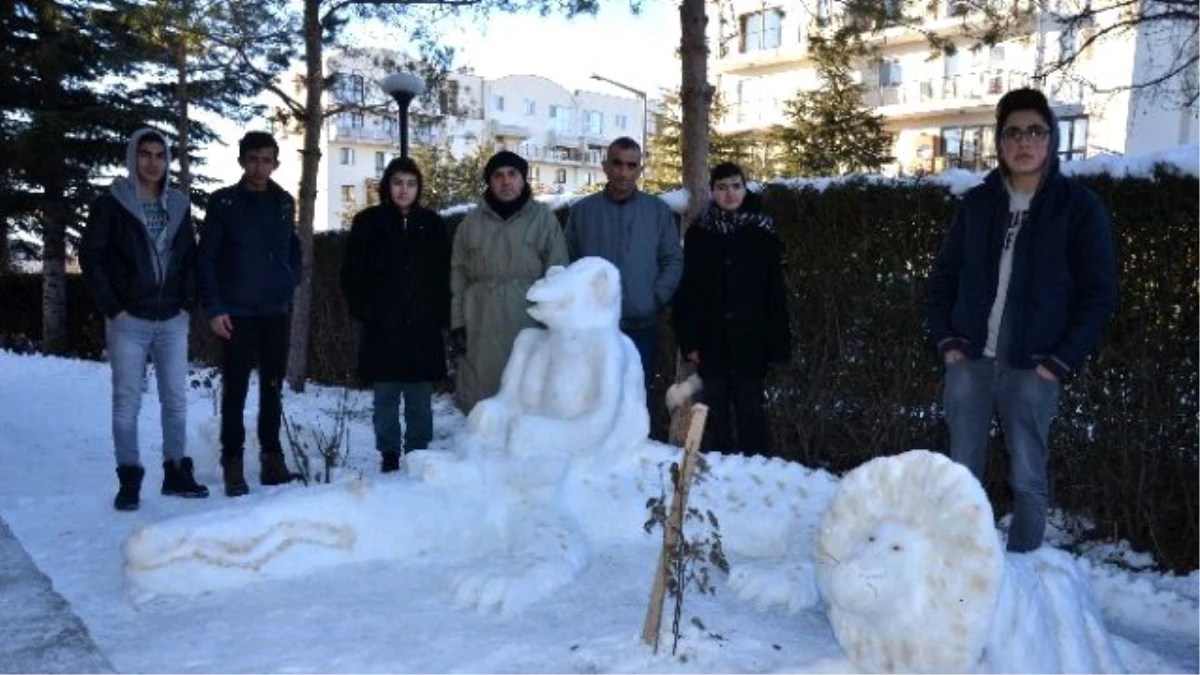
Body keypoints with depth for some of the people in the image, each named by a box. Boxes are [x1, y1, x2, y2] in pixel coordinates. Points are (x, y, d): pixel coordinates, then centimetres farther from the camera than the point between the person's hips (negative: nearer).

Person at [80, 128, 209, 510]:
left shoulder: (178, 205, 9)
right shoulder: (111, 203, -1)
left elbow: (190, 259, 13)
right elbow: (91, 257, -3)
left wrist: (188, 304, 3)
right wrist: (112, 307, -9)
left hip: (172, 321, 3)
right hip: (128, 321, -3)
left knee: (176, 397, 6)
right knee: (127, 400, 0)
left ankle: (176, 472, 15)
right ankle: (129, 480, 7)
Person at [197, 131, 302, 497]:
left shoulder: (284, 203, 8)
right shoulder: (223, 202, -3)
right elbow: (205, 259, -5)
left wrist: (291, 282, 3)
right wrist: (214, 308, -11)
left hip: (277, 312, 4)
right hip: (236, 313, -3)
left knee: (272, 388, 9)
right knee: (235, 390, 0)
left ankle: (271, 458, 18)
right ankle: (233, 464, 8)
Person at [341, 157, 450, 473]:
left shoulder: (433, 224, 7)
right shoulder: (369, 222, 3)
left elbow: (445, 275, 8)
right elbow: (352, 272, 5)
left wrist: (441, 314, 0)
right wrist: (363, 310, -3)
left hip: (423, 328, 1)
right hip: (382, 328, -1)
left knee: (420, 399, 3)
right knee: (385, 397, 5)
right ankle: (389, 455, 14)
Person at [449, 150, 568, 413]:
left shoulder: (543, 218, 4)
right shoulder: (471, 222, 10)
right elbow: (458, 276, 9)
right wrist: (457, 323, 3)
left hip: (529, 327, -2)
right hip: (481, 328, 2)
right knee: (481, 400, 4)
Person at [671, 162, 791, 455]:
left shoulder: (762, 232, 0)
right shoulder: (698, 233, 3)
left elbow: (776, 292, -1)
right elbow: (686, 290, 2)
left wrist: (778, 343, -6)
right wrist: (688, 339, -5)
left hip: (750, 340, -1)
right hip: (712, 341, 1)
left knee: (750, 410, 4)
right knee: (715, 412, 7)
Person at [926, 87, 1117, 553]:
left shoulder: (1080, 207, 0)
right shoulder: (978, 202, 9)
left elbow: (1099, 292, -1)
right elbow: (944, 275, 13)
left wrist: (1062, 360, -9)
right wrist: (945, 339, 1)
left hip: (1032, 367, -3)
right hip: (969, 360, 3)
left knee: (1026, 479, 3)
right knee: (962, 473, 8)